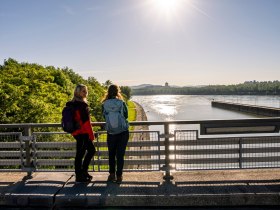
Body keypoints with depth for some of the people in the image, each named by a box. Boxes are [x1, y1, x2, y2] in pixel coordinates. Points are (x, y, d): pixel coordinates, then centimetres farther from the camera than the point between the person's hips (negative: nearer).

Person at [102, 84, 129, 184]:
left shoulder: (104, 105, -7)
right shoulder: (122, 103, -9)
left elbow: (105, 117, 5)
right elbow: (126, 115, 3)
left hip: (111, 133, 1)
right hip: (123, 132, -1)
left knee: (111, 154, 17)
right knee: (120, 155, 5)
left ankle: (112, 174, 25)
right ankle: (119, 176, 9)